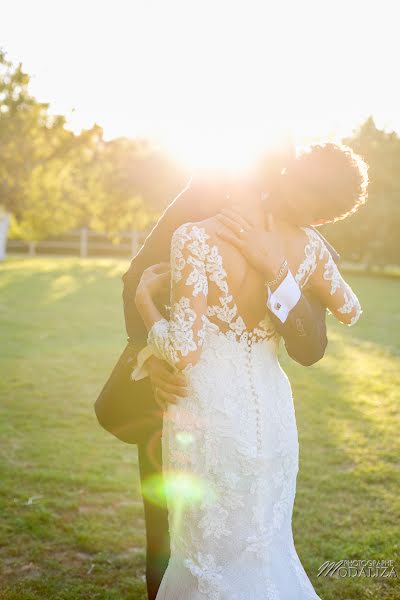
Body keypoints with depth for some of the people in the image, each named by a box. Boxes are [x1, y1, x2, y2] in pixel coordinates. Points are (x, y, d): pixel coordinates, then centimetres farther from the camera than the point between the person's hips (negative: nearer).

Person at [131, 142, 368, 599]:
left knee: (210, 551, 15)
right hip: (272, 412, 4)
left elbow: (183, 353, -23)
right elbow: (350, 312, 13)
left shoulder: (197, 239, -21)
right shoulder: (308, 247, -5)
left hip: (209, 413, -4)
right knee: (264, 543, 24)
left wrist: (144, 300, -6)